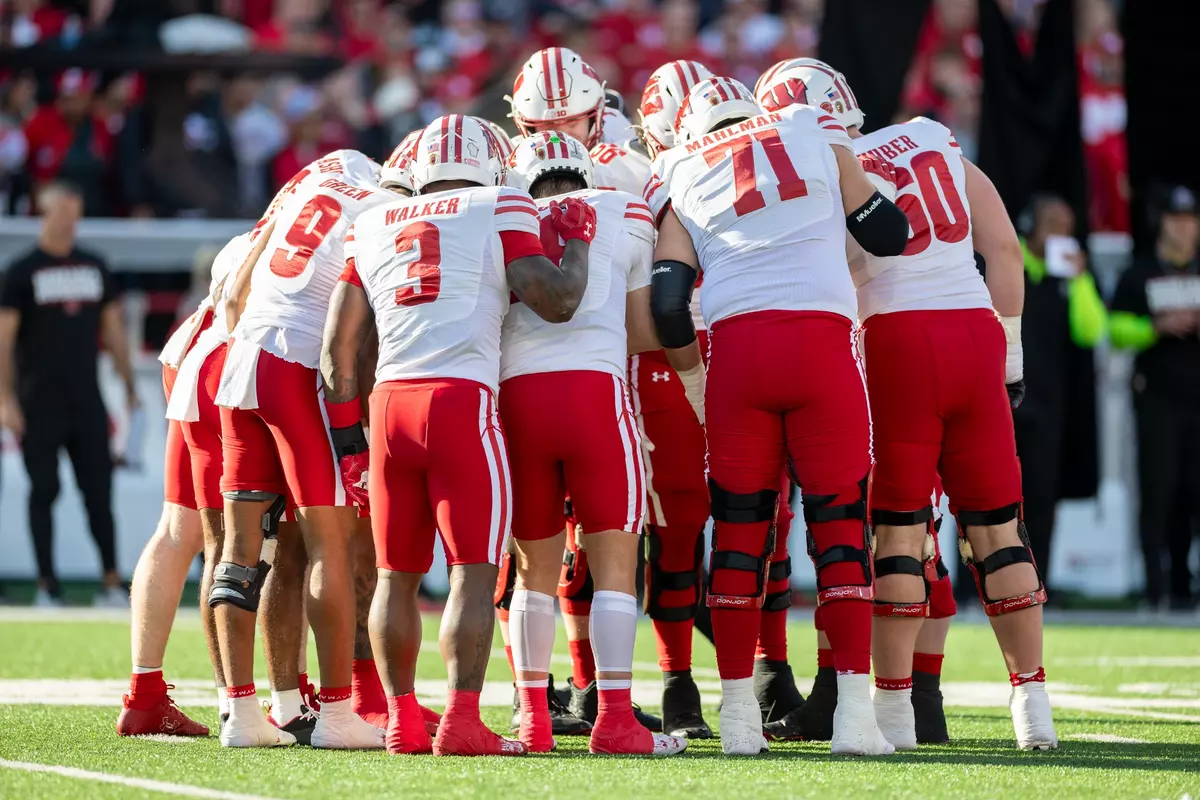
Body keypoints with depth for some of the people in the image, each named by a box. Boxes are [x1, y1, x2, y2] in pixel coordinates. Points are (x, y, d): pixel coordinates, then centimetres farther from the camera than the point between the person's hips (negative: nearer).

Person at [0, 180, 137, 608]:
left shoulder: (95, 268, 11)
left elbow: (113, 330, 16)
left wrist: (129, 388, 11)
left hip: (87, 403, 3)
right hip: (40, 407, -3)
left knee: (99, 491, -1)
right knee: (44, 491, 1)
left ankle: (111, 583, -1)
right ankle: (46, 585, 5)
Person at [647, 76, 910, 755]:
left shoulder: (681, 179, 15)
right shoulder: (818, 137, 15)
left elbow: (667, 305, 6)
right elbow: (891, 236, 20)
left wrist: (698, 384, 22)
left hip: (737, 345, 1)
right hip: (822, 340, -1)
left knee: (740, 527, 9)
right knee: (842, 522, 4)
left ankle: (739, 715, 9)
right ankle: (855, 711, -3)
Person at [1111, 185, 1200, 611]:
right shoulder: (1139, 275, 7)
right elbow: (1118, 330, -1)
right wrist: (1158, 327, -17)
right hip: (1158, 396, -3)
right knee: (1158, 491, -9)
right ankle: (1156, 585, -9)